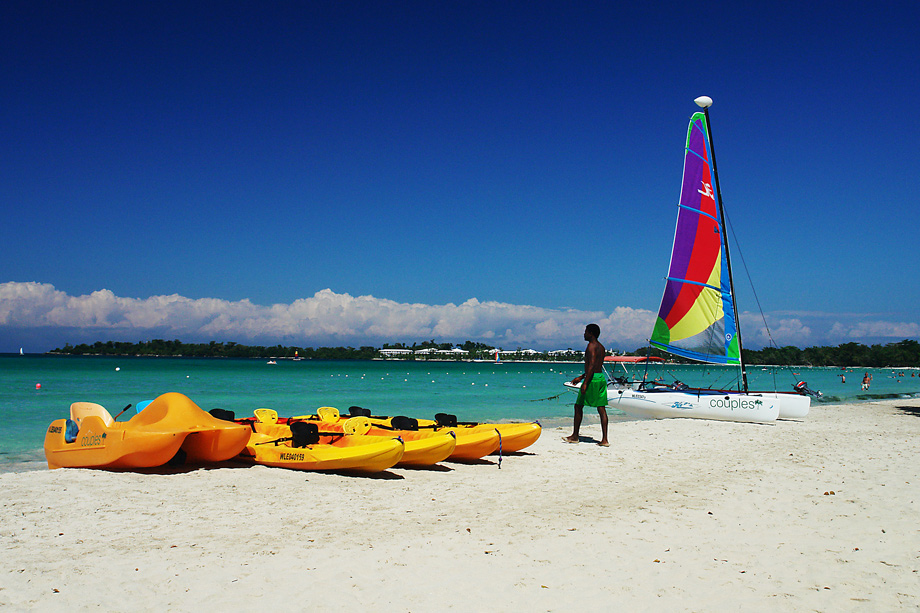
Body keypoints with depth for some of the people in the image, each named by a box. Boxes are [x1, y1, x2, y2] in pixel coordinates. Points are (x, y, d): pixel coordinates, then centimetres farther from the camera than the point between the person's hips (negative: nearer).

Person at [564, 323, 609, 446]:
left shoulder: (591, 346, -10)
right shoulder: (601, 347, 18)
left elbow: (591, 365, -20)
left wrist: (585, 383, -23)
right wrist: (581, 377, 31)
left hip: (592, 379, -8)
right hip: (601, 378, 8)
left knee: (578, 406, 3)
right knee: (601, 408, 4)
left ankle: (575, 436, 9)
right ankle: (604, 439, 0)